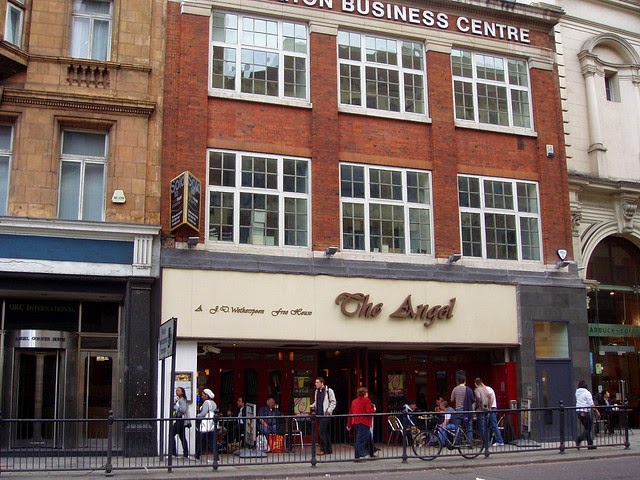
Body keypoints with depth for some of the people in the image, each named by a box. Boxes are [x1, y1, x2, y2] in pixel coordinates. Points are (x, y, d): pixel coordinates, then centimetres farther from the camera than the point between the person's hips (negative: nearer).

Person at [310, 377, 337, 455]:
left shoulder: (329, 391, -6)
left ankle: (323, 449, -9)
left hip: (326, 415, -7)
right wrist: (312, 405, 5)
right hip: (319, 415, 7)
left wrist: (328, 411, -12)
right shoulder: (317, 391, 15)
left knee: (322, 431, -13)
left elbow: (333, 402, -6)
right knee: (326, 432, 11)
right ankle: (329, 449, 17)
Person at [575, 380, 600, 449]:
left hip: (578, 411, 7)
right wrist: (596, 412, -7)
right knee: (588, 428, -1)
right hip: (585, 412, -7)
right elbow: (591, 404, -12)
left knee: (587, 428, 14)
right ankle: (579, 439, -20)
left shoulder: (577, 393, 9)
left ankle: (590, 444, 14)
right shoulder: (587, 393, -9)